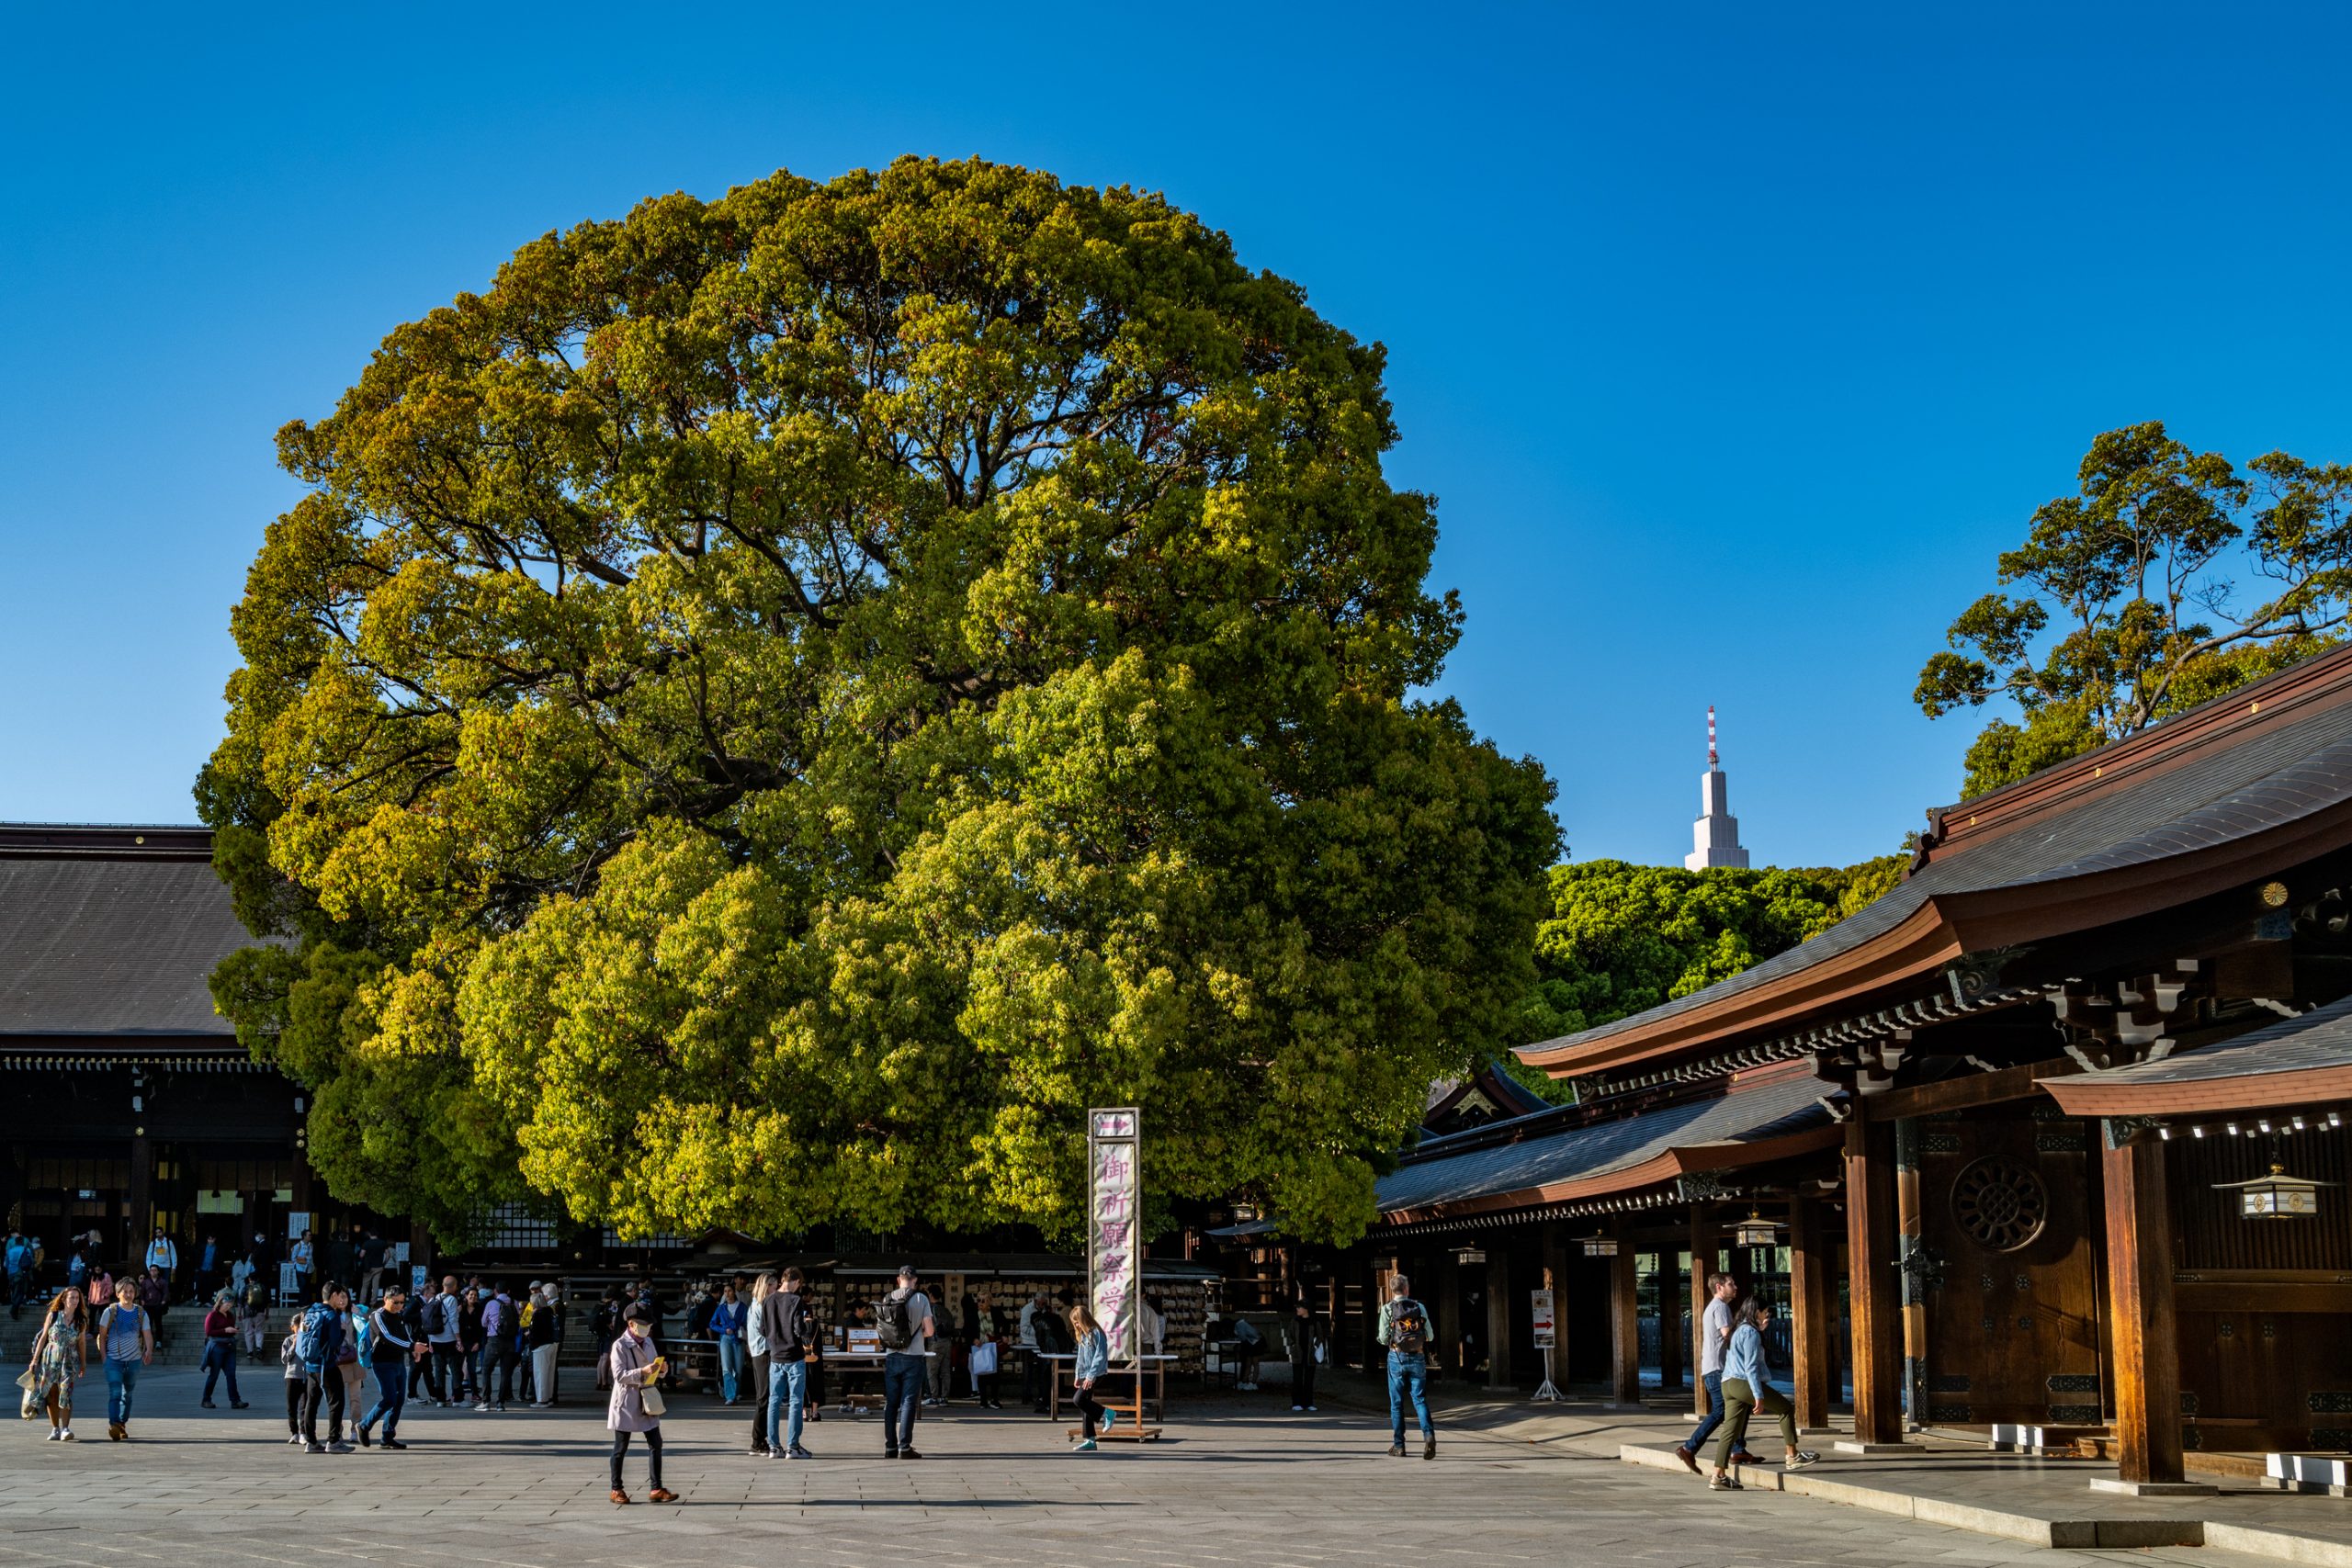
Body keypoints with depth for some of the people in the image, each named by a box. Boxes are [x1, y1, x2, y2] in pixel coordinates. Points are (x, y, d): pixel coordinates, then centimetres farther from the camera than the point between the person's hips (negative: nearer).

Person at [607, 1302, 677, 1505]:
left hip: (646, 1401, 6)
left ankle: (656, 1488, 3)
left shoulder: (648, 1342, 11)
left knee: (655, 1444, 1)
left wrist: (662, 1369, -4)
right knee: (621, 1448, 3)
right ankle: (616, 1489, 13)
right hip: (626, 1402, -6)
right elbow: (619, 1375, -19)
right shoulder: (620, 1346, -11)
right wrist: (642, 1372, -29)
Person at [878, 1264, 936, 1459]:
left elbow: (879, 1328, 8)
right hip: (913, 1357, -3)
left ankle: (890, 1447, 9)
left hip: (891, 1357, 3)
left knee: (890, 1403, 8)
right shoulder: (920, 1299, -6)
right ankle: (904, 1447, -5)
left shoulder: (887, 1299, 3)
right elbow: (929, 1331, -7)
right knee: (908, 1403, -1)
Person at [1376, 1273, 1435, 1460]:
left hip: (1397, 1357, -1)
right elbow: (1429, 1335, 5)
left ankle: (1398, 1446, 9)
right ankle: (1428, 1434, -21)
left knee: (1396, 1403, 8)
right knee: (1419, 1400, 3)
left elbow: (1384, 1338, -5)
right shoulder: (1420, 1307, 3)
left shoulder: (1387, 1309, -3)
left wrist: (1379, 1337, 18)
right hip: (1418, 1358, 1)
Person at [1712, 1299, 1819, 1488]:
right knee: (1786, 1408, 5)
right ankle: (1793, 1456, 7)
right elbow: (1751, 1366, -15)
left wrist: (1761, 1329, 37)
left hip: (1728, 1384, 9)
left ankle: (1718, 1475, 0)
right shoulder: (1750, 1332, -9)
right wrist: (1758, 1395, -18)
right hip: (1743, 1382, -9)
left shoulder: (1737, 1330, 20)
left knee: (1731, 1431, 6)